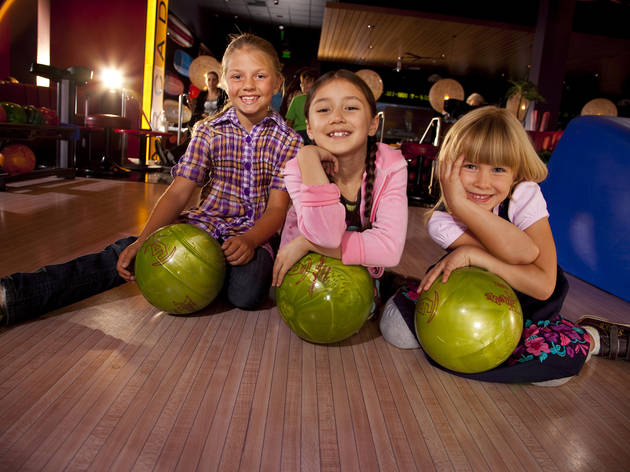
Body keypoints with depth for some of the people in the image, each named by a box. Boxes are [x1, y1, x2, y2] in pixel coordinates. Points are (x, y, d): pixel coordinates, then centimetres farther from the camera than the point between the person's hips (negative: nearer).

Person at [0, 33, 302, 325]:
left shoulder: (288, 141, -2)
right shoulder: (208, 132, 2)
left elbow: (277, 208, -7)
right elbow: (178, 193, -4)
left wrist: (249, 241, -28)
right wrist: (143, 240, -19)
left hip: (253, 235, -1)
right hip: (204, 224, 2)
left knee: (246, 294, -34)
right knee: (127, 254, -21)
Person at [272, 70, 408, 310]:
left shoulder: (391, 166, -22)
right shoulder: (299, 168, -24)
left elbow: (390, 248, -32)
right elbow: (326, 236, -40)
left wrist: (307, 243, -31)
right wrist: (308, 156, -40)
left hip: (359, 269, 0)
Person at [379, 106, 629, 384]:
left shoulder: (526, 196, -21)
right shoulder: (440, 222, -21)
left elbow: (544, 285, -28)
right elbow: (522, 253, -33)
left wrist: (473, 255, -35)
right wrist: (459, 203, -41)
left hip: (525, 297, -1)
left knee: (556, 358, -32)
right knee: (397, 324, -17)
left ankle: (591, 336, 1)